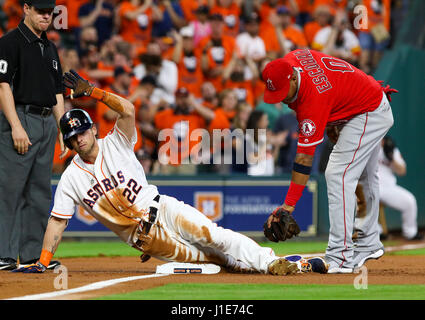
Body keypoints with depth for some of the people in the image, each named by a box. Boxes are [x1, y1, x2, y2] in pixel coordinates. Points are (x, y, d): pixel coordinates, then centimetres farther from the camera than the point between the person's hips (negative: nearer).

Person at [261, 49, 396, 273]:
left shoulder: (313, 99, -35)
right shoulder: (291, 60, -14)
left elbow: (304, 158, -35)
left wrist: (288, 206, -35)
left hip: (369, 116, -11)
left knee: (338, 175, -20)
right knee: (365, 177, 21)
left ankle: (341, 259, -25)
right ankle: (369, 244, 35)